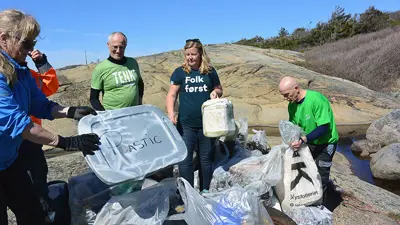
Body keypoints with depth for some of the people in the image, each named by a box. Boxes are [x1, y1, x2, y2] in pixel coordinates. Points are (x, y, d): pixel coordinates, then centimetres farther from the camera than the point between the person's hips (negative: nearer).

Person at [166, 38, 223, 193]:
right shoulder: (179, 72, 1)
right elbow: (171, 95, -1)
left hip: (207, 123, 2)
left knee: (206, 158, 13)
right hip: (185, 124, -1)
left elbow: (219, 90, 16)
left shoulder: (210, 71, 5)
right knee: (184, 158, 1)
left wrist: (215, 92, -8)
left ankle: (205, 190, 30)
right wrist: (171, 112, -18)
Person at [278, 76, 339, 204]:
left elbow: (323, 128, -30)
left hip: (325, 144, -6)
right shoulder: (292, 104, -7)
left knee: (320, 178, 0)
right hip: (307, 143, 6)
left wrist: (303, 140, -39)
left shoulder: (316, 99, -29)